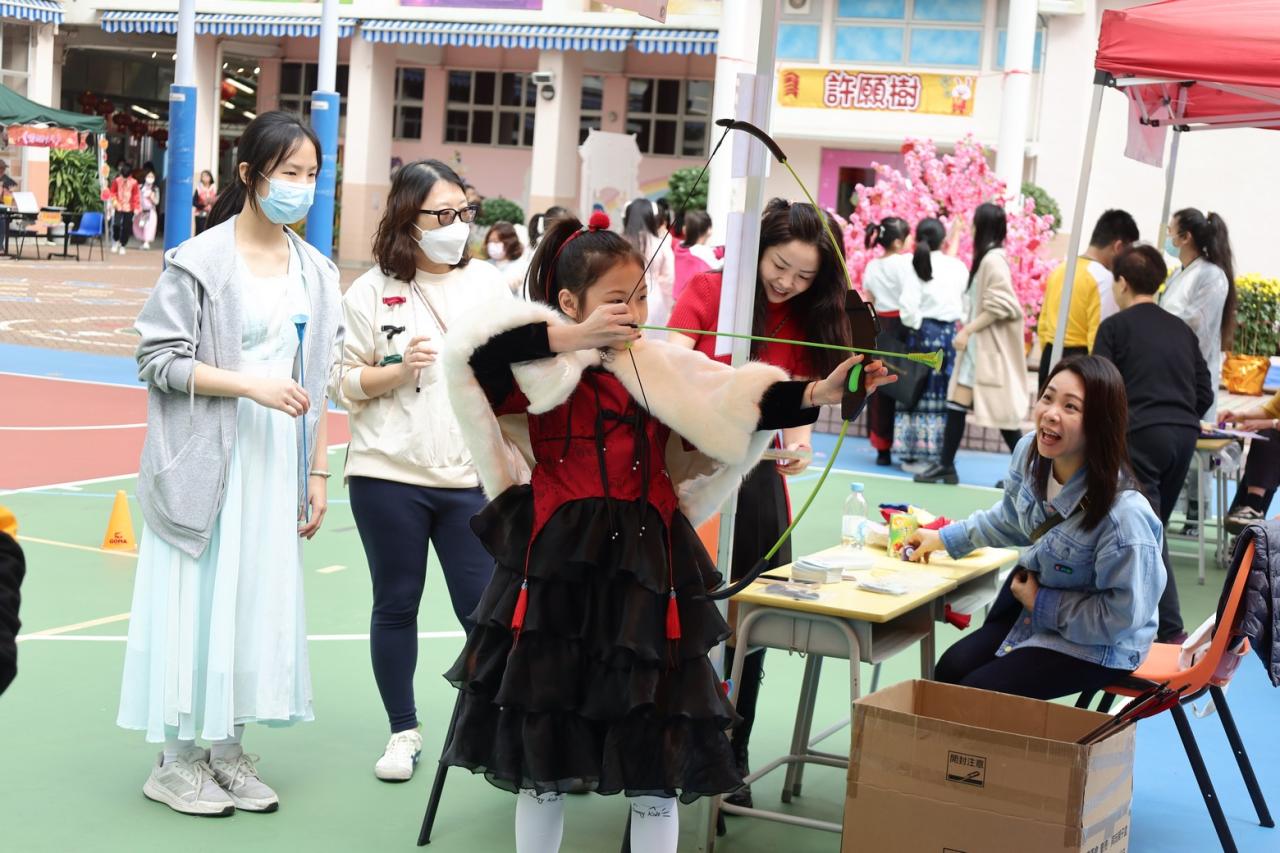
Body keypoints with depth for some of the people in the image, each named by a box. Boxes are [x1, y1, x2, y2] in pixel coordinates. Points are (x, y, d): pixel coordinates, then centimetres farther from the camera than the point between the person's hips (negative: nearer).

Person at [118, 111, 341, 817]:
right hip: (208, 460, -5)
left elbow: (314, 384, 12)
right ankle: (175, 760, 13)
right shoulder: (200, 261, -9)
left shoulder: (315, 273, 9)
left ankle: (226, 751, 21)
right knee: (198, 599, 0)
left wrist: (316, 474, 10)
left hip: (277, 463, 6)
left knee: (260, 599, 9)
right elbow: (159, 359, -11)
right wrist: (249, 383, -20)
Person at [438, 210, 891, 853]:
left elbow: (744, 404, -6)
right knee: (542, 753, 9)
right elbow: (465, 353, -20)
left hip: (645, 570, 2)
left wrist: (819, 394, -23)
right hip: (557, 566, -2)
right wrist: (572, 338, -16)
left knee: (656, 764, 6)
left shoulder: (667, 369, 5)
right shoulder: (540, 368, -2)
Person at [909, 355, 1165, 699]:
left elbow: (1122, 614, -26)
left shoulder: (1123, 512, -36)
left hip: (1096, 645, -7)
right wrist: (946, 538, 17)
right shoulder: (1029, 453, -12)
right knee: (949, 670, -1)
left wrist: (1042, 603, -17)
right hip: (1032, 600, 7)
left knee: (976, 693, -14)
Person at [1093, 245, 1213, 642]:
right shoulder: (1181, 330, 18)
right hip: (1184, 436, 6)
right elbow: (1204, 394, 17)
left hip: (1140, 435, -6)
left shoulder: (1115, 327, 2)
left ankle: (1170, 630, -13)